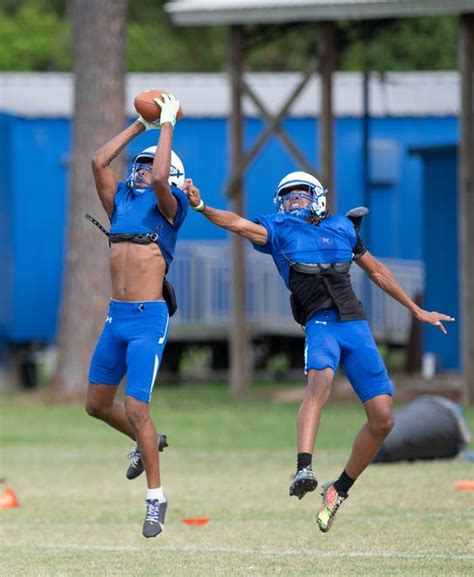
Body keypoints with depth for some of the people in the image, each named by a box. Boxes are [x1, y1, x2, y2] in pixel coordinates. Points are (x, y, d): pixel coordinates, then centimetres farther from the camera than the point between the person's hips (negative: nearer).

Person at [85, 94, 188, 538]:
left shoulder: (168, 207, -2)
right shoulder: (121, 202, 14)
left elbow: (160, 178, -21)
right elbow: (99, 162, 7)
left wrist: (167, 124, -11)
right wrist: (139, 125, 12)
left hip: (149, 319, -7)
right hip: (116, 318, 7)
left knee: (136, 408, -12)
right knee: (97, 404, 15)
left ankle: (156, 498, -2)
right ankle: (145, 443, 41)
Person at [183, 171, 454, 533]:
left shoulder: (343, 229, 20)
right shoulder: (280, 230, 13)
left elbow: (377, 271, 30)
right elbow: (236, 223, -3)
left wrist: (417, 310, 34)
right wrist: (201, 207, -21)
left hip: (356, 326, 4)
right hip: (320, 324, -4)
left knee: (382, 419, -1)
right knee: (320, 381, -36)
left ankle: (340, 490, 14)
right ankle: (304, 469, -50)